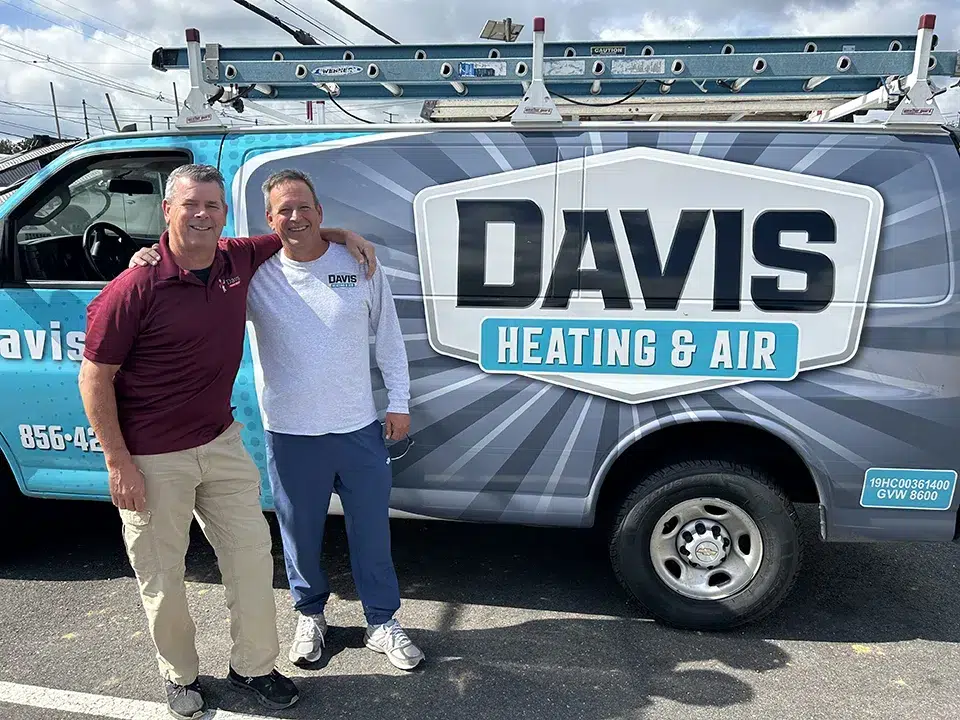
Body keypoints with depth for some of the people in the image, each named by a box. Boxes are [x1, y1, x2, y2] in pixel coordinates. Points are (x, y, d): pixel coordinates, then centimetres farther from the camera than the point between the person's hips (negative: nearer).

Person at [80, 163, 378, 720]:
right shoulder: (135, 289, -19)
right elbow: (95, 377, -13)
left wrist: (344, 235, 3)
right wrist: (119, 464, -14)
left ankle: (253, 666, 31)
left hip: (222, 442, 5)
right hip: (154, 460, -5)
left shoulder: (240, 260, -2)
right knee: (163, 579, 11)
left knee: (252, 555, 11)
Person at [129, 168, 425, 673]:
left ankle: (382, 622, 33)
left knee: (372, 531, 13)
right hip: (290, 435, 0)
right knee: (300, 533, 16)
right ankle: (310, 615, 42)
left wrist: (399, 402, 5)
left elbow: (388, 336, 4)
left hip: (359, 428, 1)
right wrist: (150, 260, -19)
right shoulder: (253, 273, -6)